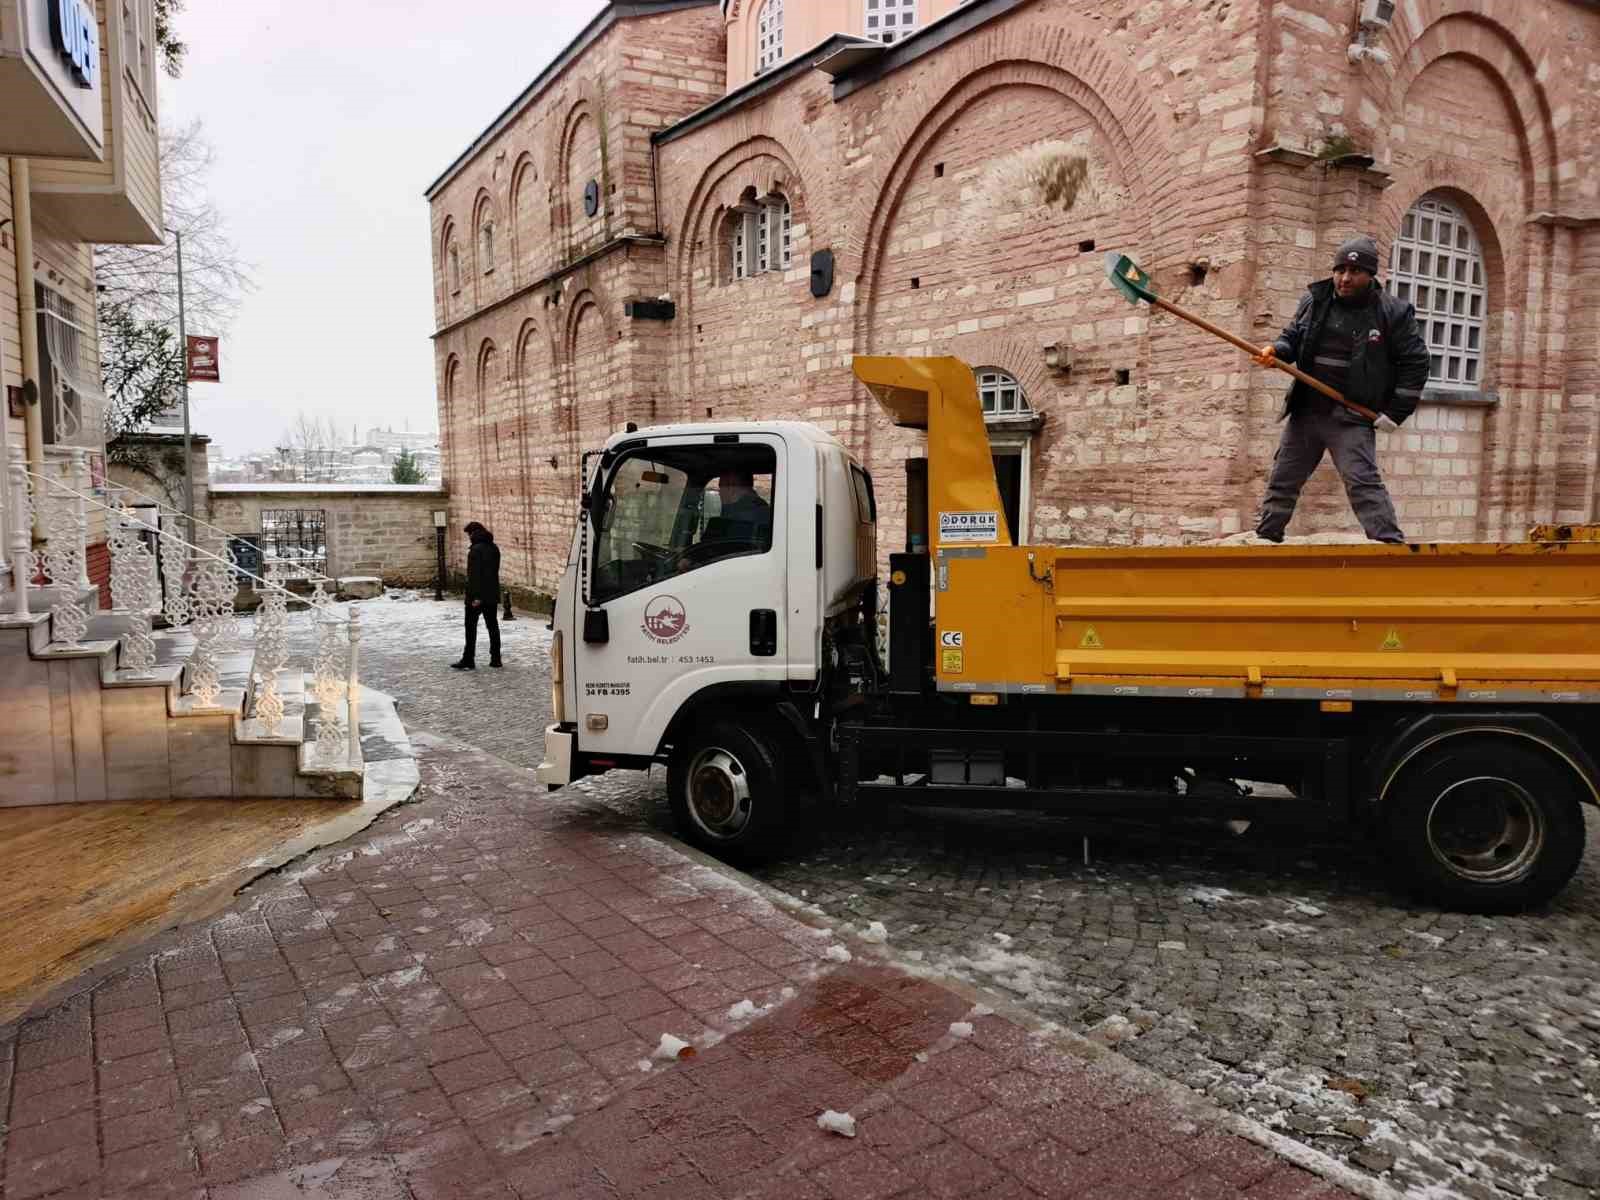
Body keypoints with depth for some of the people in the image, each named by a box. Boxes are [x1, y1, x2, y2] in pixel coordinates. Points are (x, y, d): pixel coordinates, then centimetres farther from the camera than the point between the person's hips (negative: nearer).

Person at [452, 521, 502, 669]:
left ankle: (468, 661, 1)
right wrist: (494, 591, 19)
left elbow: (475, 574, -20)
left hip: (477, 596, -8)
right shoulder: (494, 548, 10)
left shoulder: (476, 549, -16)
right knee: (493, 625, 10)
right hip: (492, 595, 8)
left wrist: (476, 596, -20)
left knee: (471, 627, -1)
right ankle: (496, 659, 12)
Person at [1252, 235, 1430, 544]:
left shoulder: (1393, 312, -4)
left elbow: (1415, 363, -2)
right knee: (1281, 481, 12)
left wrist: (1394, 414, -7)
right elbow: (1292, 338, 15)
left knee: (1362, 481, -19)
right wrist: (1275, 351, -10)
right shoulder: (1314, 301, 6)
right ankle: (1264, 538, 25)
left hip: (1352, 418, -4)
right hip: (1305, 412, 5)